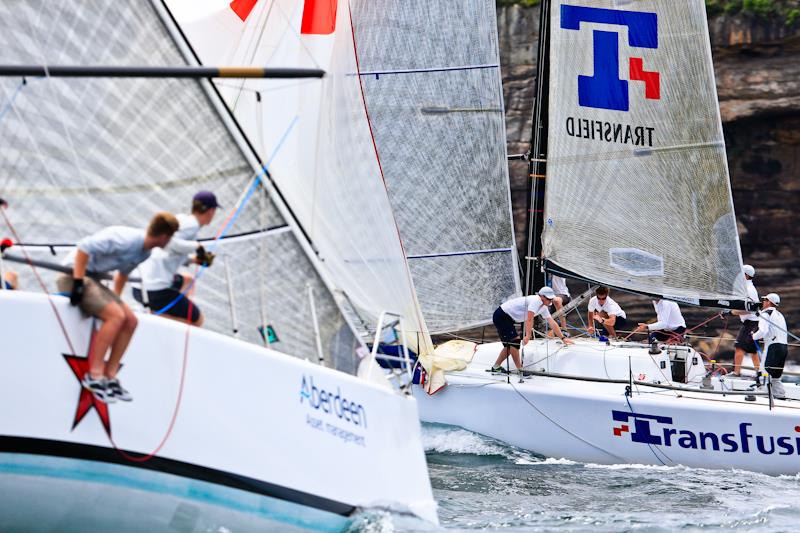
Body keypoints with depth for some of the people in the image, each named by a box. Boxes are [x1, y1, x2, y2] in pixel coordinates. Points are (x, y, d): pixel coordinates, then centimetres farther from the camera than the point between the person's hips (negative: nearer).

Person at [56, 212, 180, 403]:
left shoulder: (144, 252, 6)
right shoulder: (126, 240, -25)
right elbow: (85, 246, -28)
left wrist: (116, 300, 24)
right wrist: (78, 282, -28)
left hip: (92, 279, 10)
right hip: (74, 275, -10)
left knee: (130, 321, 1)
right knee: (115, 316, -24)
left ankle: (110, 376, 3)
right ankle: (94, 375, -19)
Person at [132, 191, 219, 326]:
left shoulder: (181, 218, 15)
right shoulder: (192, 225, -10)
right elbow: (167, 243, -25)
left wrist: (194, 260, 19)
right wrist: (196, 246, -18)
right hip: (156, 290, -9)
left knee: (186, 281, 35)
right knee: (196, 320, 1)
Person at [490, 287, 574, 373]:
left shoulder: (544, 308, 6)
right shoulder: (536, 301, -23)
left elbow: (552, 323, 8)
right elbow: (529, 320, -31)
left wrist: (563, 338, 6)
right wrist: (528, 336, -36)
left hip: (508, 319, 10)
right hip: (501, 316, -10)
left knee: (510, 345, 10)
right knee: (515, 340, -15)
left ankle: (496, 367, 18)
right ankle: (520, 369, -13)